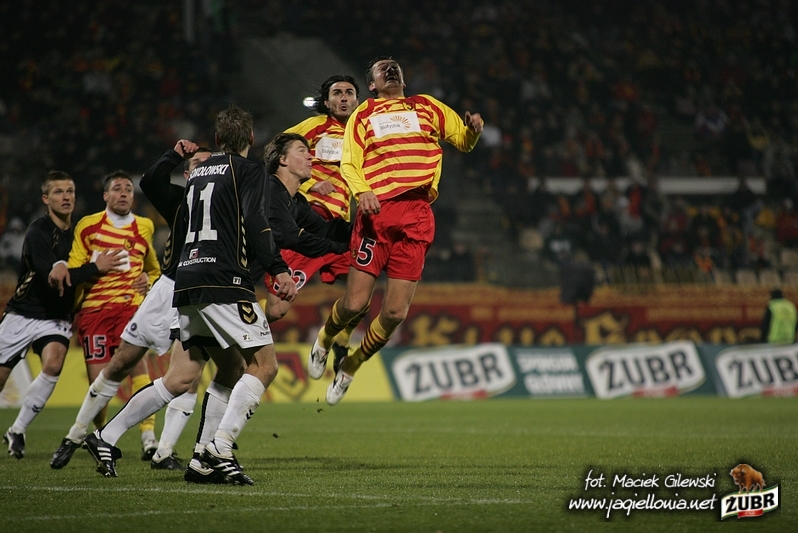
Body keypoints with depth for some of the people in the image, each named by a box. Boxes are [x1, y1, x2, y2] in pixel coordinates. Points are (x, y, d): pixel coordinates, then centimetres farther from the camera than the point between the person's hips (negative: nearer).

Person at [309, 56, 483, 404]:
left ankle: (352, 366, 21)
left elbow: (464, 141, 23)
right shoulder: (363, 114, 16)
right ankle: (325, 340, 25)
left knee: (395, 313, -4)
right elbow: (349, 163, 4)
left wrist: (474, 129, -1)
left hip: (417, 215, 2)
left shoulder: (427, 107, 22)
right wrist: (362, 191, -16)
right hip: (377, 211, -2)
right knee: (355, 303, -9)